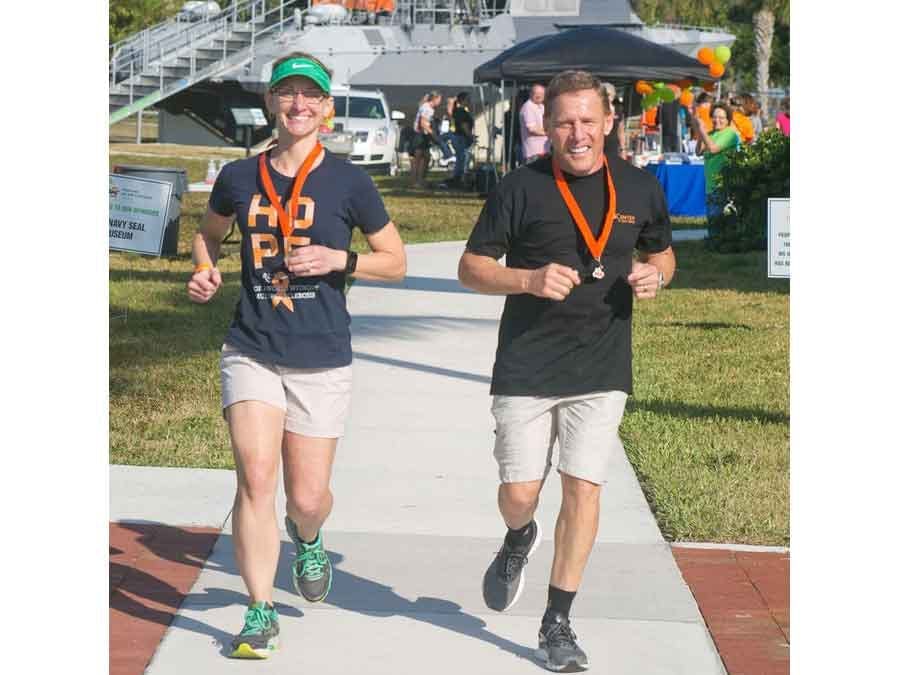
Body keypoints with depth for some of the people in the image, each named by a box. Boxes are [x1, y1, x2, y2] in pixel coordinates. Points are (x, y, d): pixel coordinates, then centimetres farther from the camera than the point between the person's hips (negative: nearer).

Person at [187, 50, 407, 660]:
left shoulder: (349, 182, -3)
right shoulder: (240, 177, 3)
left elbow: (396, 262, 4)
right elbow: (209, 232, 24)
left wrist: (339, 259, -13)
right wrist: (205, 271, 2)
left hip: (322, 360, -1)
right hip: (251, 352, 1)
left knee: (307, 497, 4)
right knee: (255, 477, -13)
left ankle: (307, 539, 43)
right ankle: (261, 613, -1)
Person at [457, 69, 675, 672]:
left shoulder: (639, 188, 4)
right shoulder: (520, 188, -5)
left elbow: (661, 252, 19)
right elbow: (472, 267, -1)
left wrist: (654, 275, -5)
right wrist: (530, 279, -19)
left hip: (602, 369, 2)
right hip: (526, 368, -1)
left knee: (583, 489, -3)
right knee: (519, 494, -1)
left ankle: (557, 623, 11)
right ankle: (519, 542, 38)